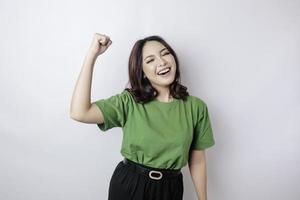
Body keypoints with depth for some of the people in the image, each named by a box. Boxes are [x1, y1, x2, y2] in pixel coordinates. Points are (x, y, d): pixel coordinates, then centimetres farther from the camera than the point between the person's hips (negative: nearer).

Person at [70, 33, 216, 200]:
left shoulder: (196, 106, -8)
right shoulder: (128, 102, -11)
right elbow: (79, 113, -24)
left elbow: (198, 161, 0)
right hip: (128, 185, 0)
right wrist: (92, 54, -23)